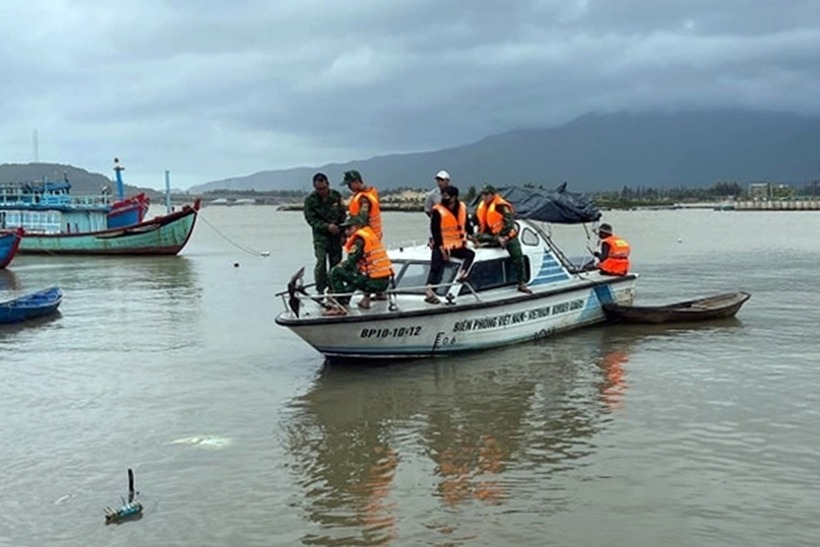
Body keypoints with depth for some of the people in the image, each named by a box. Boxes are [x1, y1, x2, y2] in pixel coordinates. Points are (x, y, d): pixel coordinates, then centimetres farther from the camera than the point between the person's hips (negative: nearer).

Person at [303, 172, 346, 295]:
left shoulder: (336, 196, 3)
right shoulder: (310, 200, -5)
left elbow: (343, 214, 10)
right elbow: (311, 219, -8)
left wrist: (343, 232, 2)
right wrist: (327, 226, -21)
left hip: (336, 234, 3)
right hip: (321, 235, -3)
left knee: (336, 263, 4)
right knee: (321, 262, -13)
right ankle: (320, 290, -6)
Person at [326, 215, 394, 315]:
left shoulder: (359, 239, -7)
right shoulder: (371, 235, 18)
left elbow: (350, 263, -8)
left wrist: (339, 265, 11)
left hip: (374, 283, -9)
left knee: (335, 272, -2)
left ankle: (340, 306, -7)